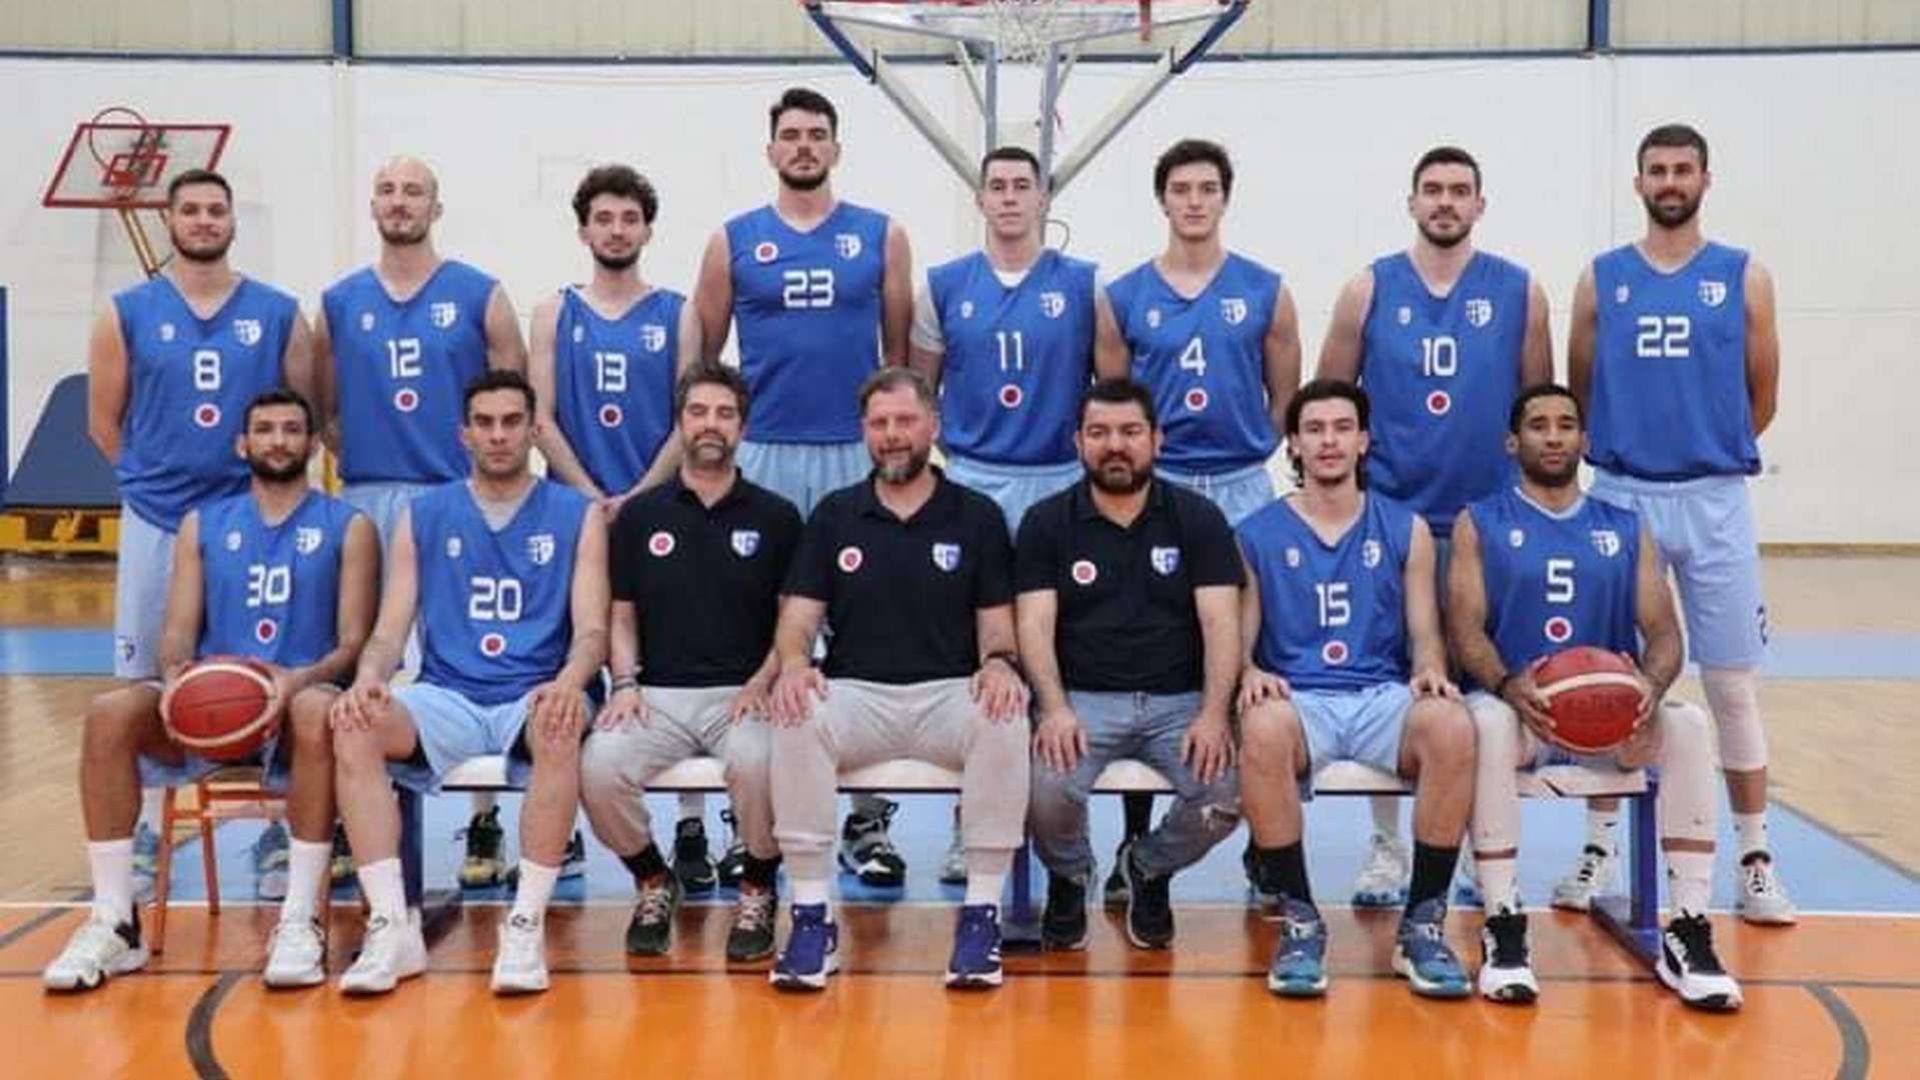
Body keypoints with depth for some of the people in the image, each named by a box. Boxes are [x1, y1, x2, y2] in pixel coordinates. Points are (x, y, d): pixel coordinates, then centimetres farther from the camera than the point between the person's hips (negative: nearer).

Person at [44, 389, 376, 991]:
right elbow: (178, 631, 9)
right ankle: (114, 921, -20)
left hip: (298, 697, -3)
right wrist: (176, 673, -15)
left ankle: (300, 920, -32)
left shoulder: (348, 528, 8)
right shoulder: (203, 525, 17)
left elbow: (353, 641, 0)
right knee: (109, 714, -27)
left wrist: (301, 679, -22)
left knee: (318, 713, -39)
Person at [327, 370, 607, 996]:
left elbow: (592, 630, -1)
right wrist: (368, 679, -16)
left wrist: (569, 682, -24)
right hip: (447, 697, 2)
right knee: (352, 726, -28)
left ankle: (527, 923, -31)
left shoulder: (577, 515, 8)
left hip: (534, 697, -2)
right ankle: (392, 926, -27)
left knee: (561, 727, -38)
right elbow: (389, 631, 7)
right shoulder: (424, 516, 12)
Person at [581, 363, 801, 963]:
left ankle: (758, 889, -4)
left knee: (760, 763, -35)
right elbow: (622, 615, 14)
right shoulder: (639, 515, 12)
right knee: (599, 766, -28)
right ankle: (654, 881, 3)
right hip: (658, 693, 2)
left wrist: (761, 683, -9)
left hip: (744, 694, -1)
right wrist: (625, 682, -3)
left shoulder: (776, 516, 8)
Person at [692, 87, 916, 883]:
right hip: (762, 458, 0)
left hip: (859, 457, 0)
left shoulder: (881, 237, 7)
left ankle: (868, 816, 9)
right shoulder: (734, 242, 7)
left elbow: (900, 352, 9)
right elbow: (704, 355, 11)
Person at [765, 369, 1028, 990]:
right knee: (796, 721, -33)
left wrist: (1000, 663, -17)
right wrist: (793, 662, -17)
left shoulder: (977, 516, 10)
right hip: (855, 694, 1)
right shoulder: (833, 516, 13)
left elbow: (997, 624, 7)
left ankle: (982, 912, -22)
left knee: (1005, 721, -35)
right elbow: (798, 617, 7)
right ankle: (811, 916, -22)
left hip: (951, 693, -1)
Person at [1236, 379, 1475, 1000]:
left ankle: (1423, 922, -19)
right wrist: (1250, 674, -14)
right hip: (1296, 696, -1)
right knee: (1262, 729, -39)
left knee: (1452, 728, -34)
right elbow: (1239, 640, 9)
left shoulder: (1405, 530, 16)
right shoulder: (1257, 536, 12)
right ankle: (1298, 920, -22)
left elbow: (1425, 633, 13)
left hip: (1383, 694, 2)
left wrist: (1429, 670, -10)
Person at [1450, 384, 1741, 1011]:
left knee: (1688, 726, -27)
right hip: (1518, 703, -2)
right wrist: (1508, 685, -26)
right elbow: (1465, 629, -4)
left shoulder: (1626, 529, 14)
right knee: (1488, 722, -37)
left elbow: (1663, 631, 6)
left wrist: (1651, 684, -19)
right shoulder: (1481, 524, 7)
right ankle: (1503, 928, -28)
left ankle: (1689, 935, -23)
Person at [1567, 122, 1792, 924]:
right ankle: (1601, 845, 16)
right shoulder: (1601, 279, 5)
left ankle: (1755, 859, 11)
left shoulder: (1743, 278, 3)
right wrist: (1624, 455, 11)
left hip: (1714, 501, 0)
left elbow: (1763, 395, 8)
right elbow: (1578, 393, 9)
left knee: (1733, 682, 2)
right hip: (1619, 497, 1)